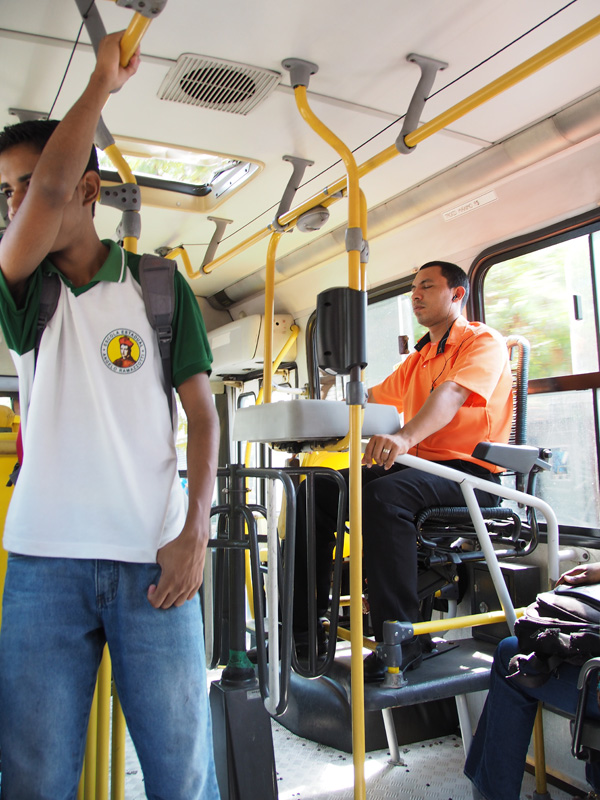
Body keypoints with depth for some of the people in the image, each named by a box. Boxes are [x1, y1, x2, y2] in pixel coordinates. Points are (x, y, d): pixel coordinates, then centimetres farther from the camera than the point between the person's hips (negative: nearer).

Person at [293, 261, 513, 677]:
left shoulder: (483, 341, -2)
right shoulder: (418, 359, 25)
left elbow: (451, 394, -22)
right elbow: (374, 397, 24)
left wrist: (404, 436, -40)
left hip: (469, 471, -8)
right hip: (417, 465, 8)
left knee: (384, 494, -36)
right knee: (318, 490, -7)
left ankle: (399, 641, -26)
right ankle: (304, 623, -4)